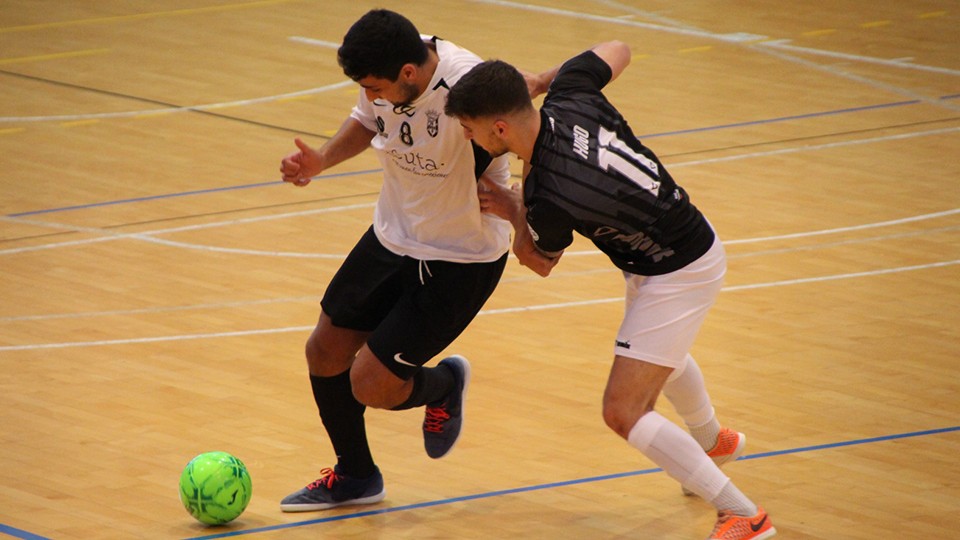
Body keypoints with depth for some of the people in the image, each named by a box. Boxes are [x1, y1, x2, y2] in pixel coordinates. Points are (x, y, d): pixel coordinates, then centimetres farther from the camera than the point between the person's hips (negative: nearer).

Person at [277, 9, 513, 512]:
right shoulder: (386, 77, -11)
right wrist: (321, 159, -6)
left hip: (460, 258, -7)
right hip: (392, 237, 7)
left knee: (370, 386, -7)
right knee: (325, 352, 11)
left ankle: (445, 385, 29)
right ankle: (355, 475, 35)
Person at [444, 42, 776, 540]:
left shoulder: (552, 198, -35)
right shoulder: (569, 94, -18)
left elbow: (539, 263, -13)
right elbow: (616, 50, 5)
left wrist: (514, 211, -2)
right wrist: (535, 81, 7)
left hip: (680, 274, -10)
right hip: (689, 241, 10)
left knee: (624, 413, -9)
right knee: (660, 354, 37)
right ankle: (715, 442, 67)